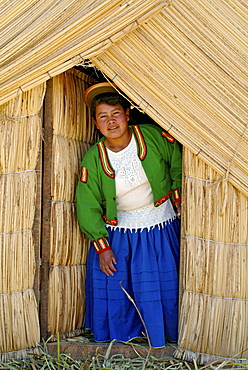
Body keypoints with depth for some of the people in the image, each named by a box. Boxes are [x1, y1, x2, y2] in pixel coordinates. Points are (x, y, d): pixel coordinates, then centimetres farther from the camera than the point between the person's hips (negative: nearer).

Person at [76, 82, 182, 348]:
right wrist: (102, 246, -9)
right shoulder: (93, 160, -11)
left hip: (161, 229, 0)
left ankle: (160, 339, 31)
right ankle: (117, 340, 29)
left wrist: (179, 202, 6)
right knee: (110, 290, 4)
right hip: (117, 234, 1)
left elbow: (178, 168, 6)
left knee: (164, 290, 7)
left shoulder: (155, 137, -12)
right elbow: (88, 207, -6)